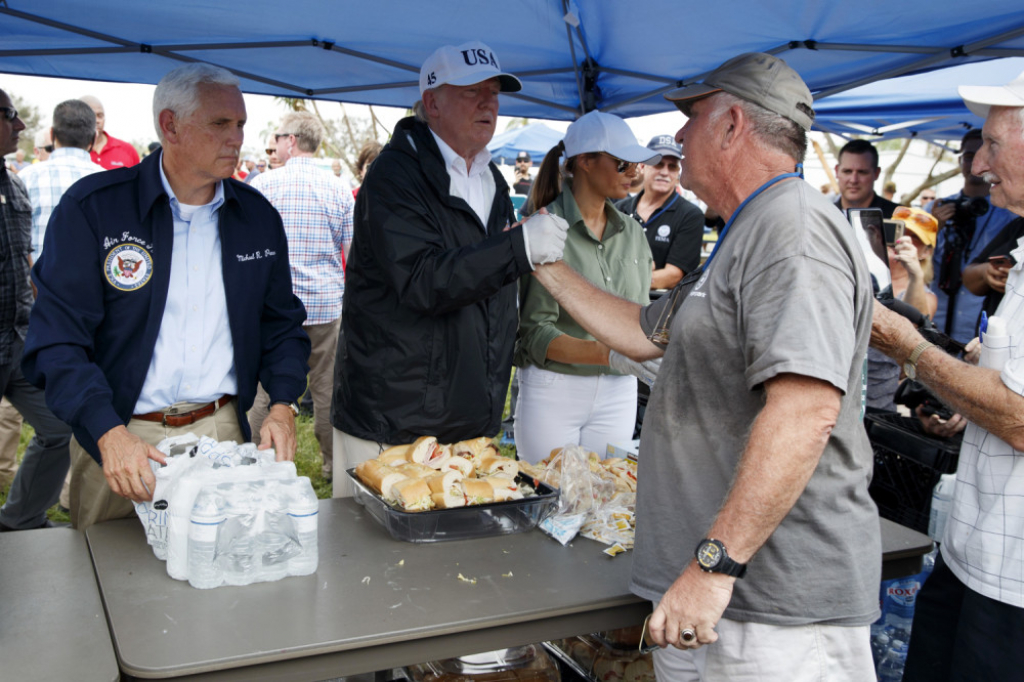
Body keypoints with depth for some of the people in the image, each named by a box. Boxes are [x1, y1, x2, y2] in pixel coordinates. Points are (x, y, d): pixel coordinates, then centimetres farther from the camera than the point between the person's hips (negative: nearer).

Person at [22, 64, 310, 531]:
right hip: (117, 439, -2)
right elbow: (57, 339, -11)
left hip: (223, 433, 3)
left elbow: (281, 323, 13)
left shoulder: (257, 215, 6)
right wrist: (110, 434, -24)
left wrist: (282, 405, -3)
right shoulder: (92, 207, -7)